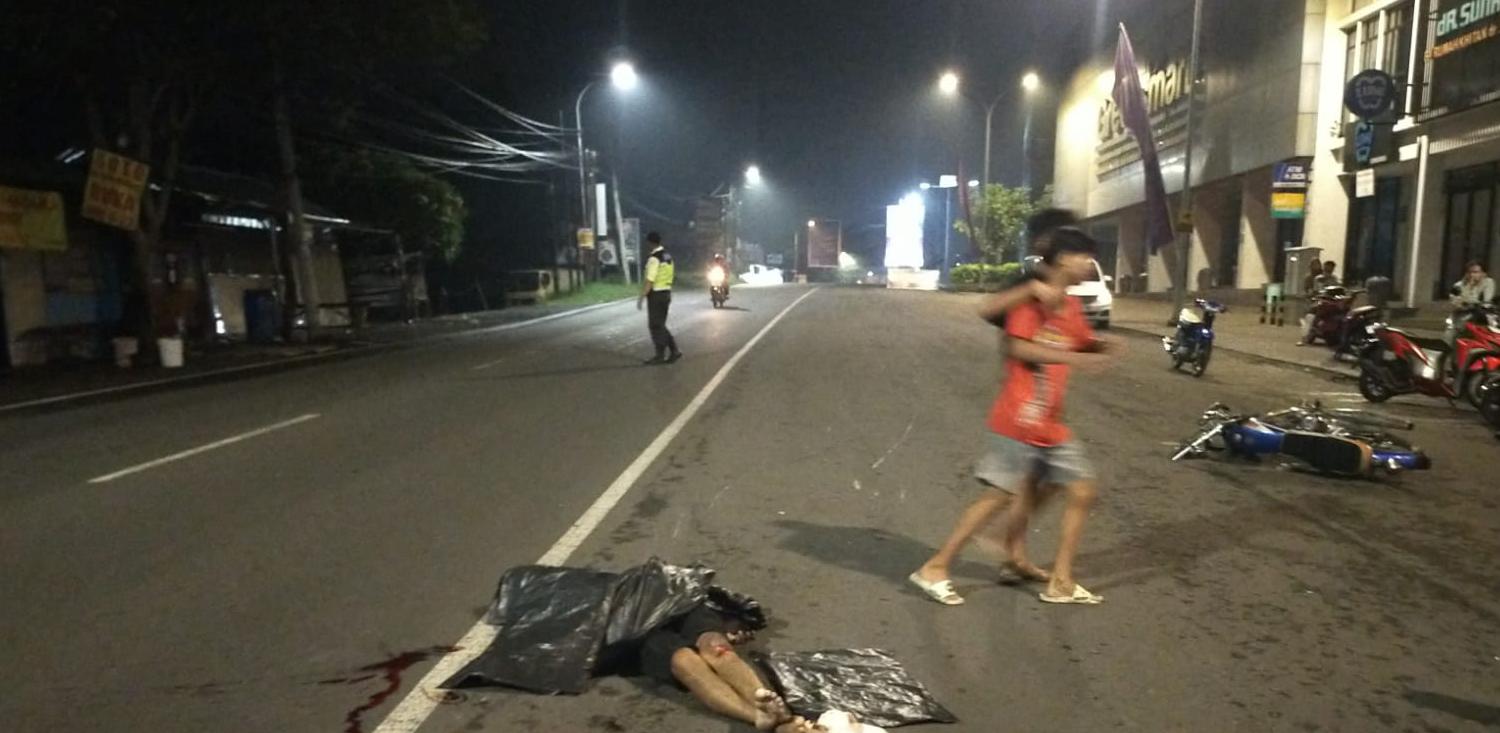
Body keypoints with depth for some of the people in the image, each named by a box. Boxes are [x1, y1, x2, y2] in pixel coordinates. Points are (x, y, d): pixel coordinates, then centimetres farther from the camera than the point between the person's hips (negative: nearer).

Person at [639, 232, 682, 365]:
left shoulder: (654, 258, -16)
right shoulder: (668, 256, 11)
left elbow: (649, 280, -21)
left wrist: (641, 297, -18)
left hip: (656, 294, -8)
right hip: (667, 292, 8)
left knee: (656, 326, 0)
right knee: (660, 325, 16)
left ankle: (660, 355, 5)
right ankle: (674, 351, 12)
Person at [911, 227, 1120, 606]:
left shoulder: (1072, 307, 12)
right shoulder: (1031, 298, -12)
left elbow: (1085, 344, 27)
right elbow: (1018, 346, -27)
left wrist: (1102, 347, 5)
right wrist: (1074, 357, -33)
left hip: (1051, 426, 9)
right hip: (1016, 422, -9)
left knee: (1082, 492, 11)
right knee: (998, 496, -7)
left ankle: (1061, 581, 25)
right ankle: (934, 568, 4)